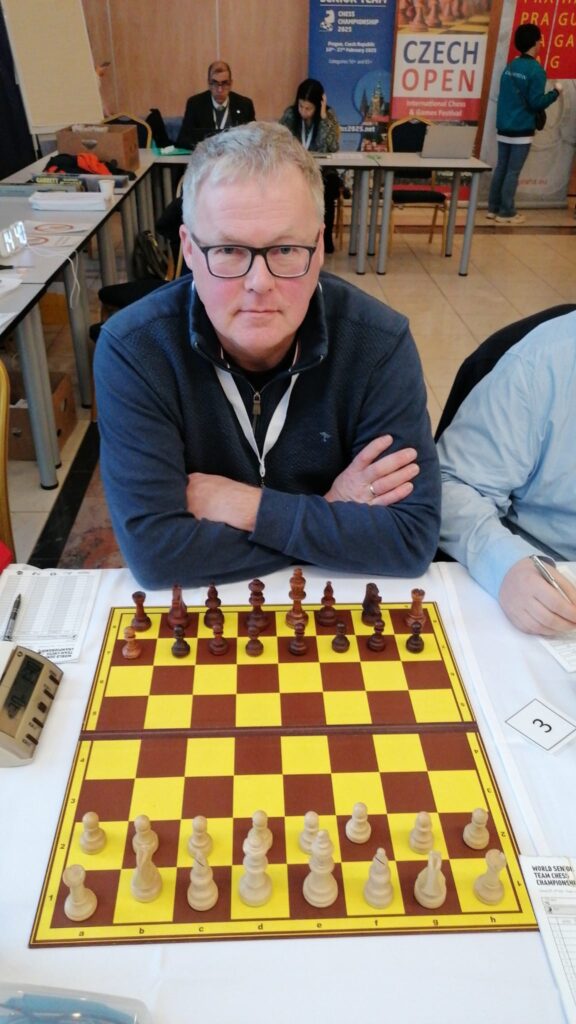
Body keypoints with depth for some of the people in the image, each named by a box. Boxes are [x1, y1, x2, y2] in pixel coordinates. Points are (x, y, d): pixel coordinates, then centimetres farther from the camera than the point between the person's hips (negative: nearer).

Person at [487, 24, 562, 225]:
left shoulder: (510, 66, 9)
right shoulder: (536, 70, -13)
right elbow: (536, 103, -15)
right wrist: (555, 92, -2)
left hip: (503, 127, 7)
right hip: (521, 130, -7)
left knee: (501, 168, 11)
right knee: (513, 172, -2)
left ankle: (493, 208, 15)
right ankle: (506, 212, 3)